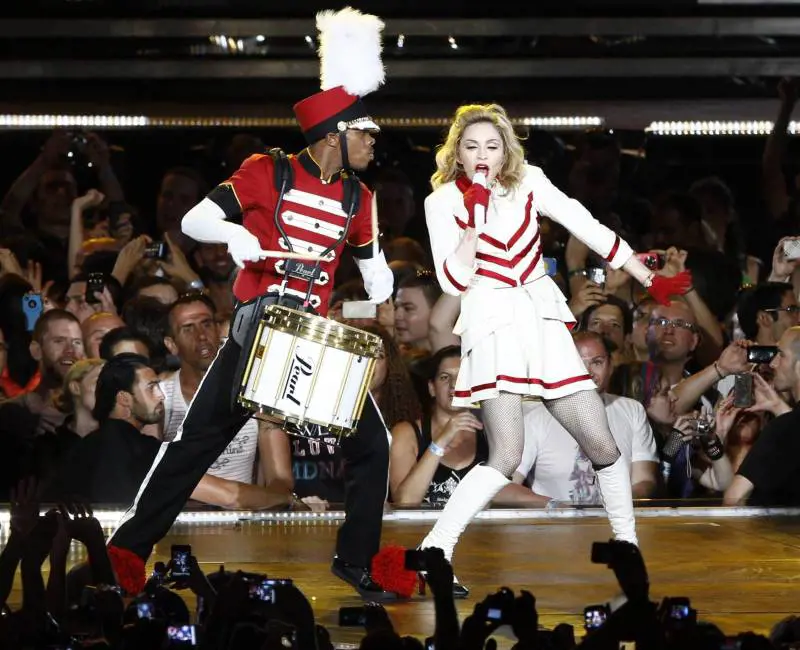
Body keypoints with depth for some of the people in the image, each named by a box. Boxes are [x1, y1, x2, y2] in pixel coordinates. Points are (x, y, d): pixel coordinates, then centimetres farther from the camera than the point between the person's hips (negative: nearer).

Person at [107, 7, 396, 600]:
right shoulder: (266, 174, -6)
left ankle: (357, 562, 12)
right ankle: (129, 549, 6)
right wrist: (233, 232, -27)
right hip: (256, 331, -4)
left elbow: (371, 261, 19)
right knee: (197, 441, -2)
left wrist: (380, 280, -5)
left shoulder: (357, 199, 6)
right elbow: (192, 221, -5)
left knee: (372, 446, -1)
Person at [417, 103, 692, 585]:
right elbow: (454, 281, -11)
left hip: (544, 322, 4)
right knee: (507, 455, -22)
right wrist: (474, 220, -20)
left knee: (602, 445, 1)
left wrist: (650, 281, 6)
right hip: (493, 324, -4)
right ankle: (434, 550, -17)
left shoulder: (528, 183, 4)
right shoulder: (444, 202, -3)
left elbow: (590, 230, 6)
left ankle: (629, 543, 21)